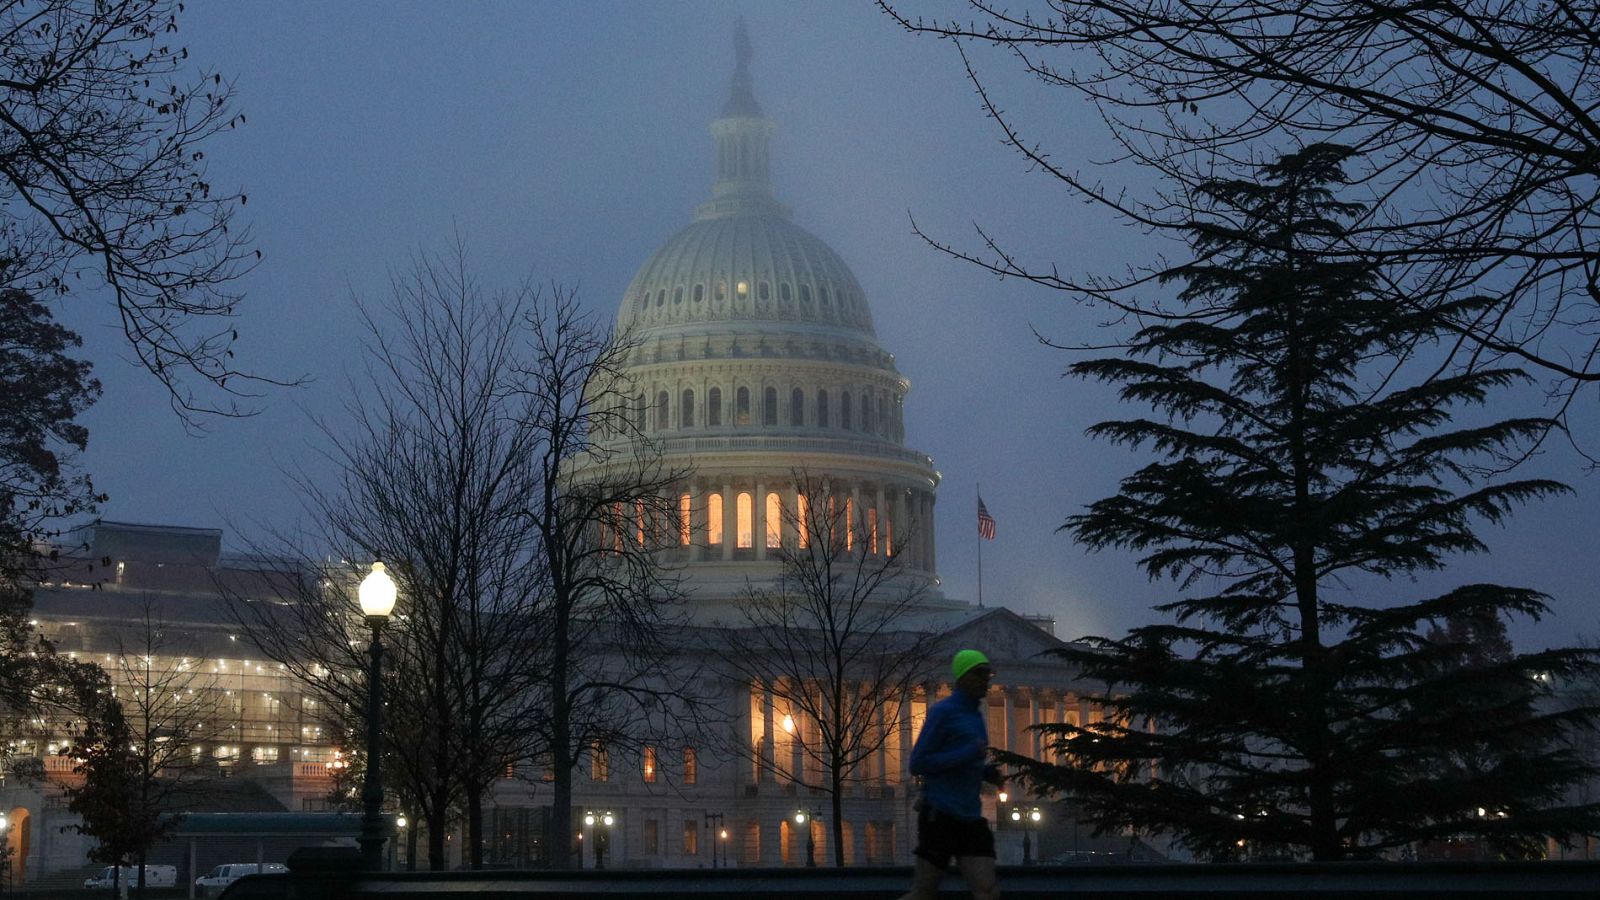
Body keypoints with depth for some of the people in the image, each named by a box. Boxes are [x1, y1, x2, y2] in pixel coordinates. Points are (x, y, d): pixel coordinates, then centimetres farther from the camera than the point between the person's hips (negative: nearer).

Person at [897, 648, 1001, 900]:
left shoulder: (976, 716, 18)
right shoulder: (943, 712, -5)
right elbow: (918, 764, -9)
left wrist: (986, 773, 10)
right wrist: (967, 754, -15)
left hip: (971, 819, 7)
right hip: (940, 816, -7)